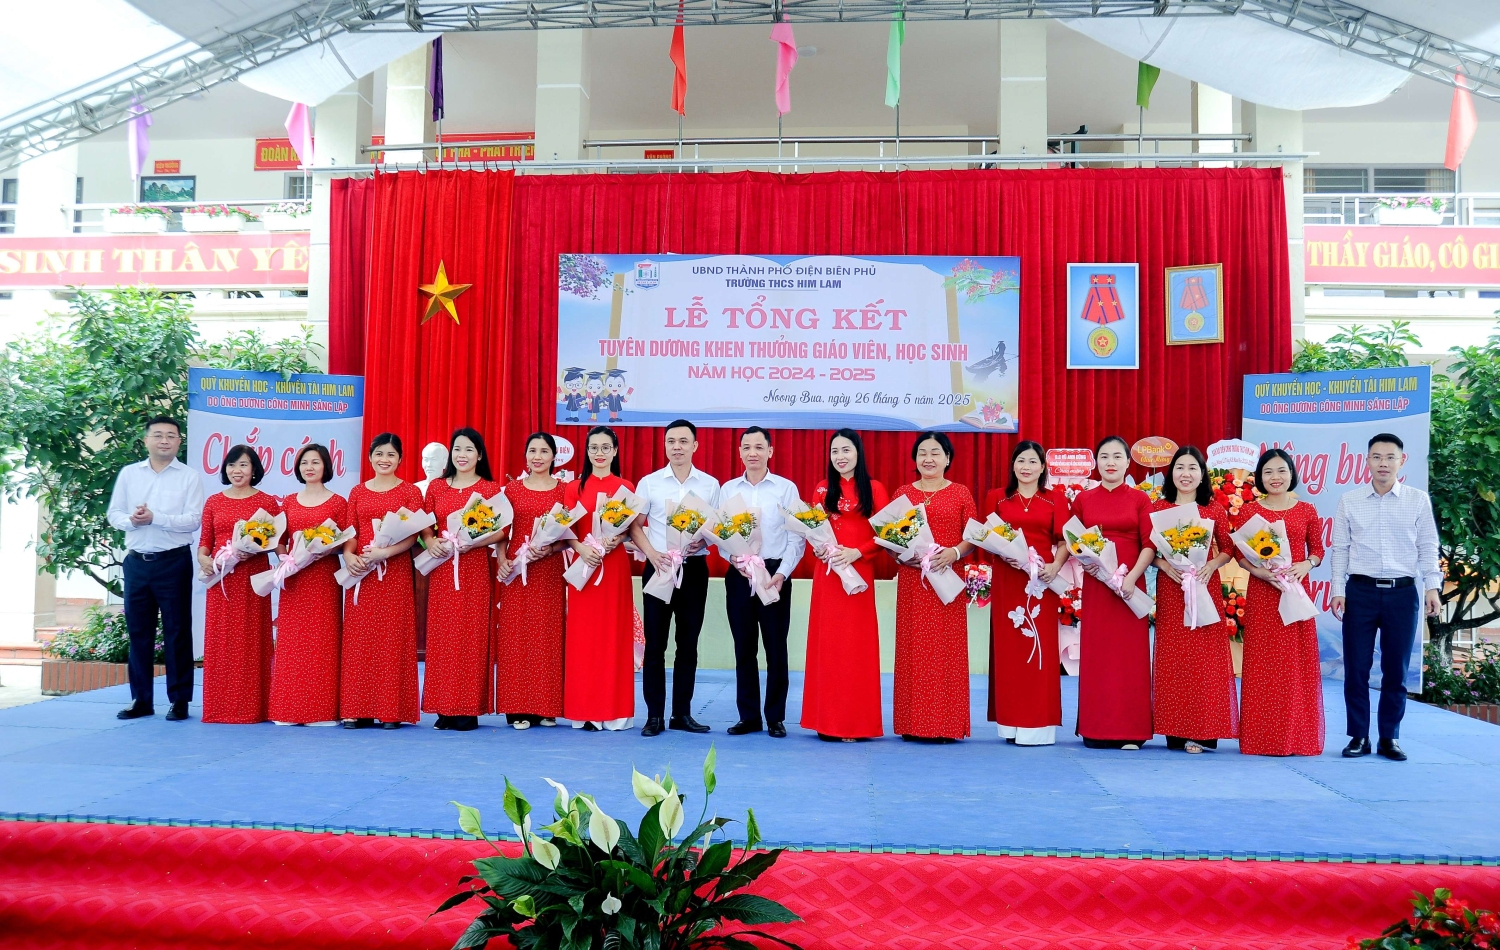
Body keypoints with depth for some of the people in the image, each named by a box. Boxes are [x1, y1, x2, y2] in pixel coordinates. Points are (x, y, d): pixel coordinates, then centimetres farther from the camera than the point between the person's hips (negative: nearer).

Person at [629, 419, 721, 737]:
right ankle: (655, 715, 8)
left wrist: (703, 541, -12)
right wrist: (652, 554, -13)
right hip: (659, 567, -1)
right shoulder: (649, 482, 3)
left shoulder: (710, 484, 6)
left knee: (688, 643, 6)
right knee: (655, 643, 1)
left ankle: (682, 713, 16)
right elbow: (635, 525, 3)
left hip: (694, 568, 1)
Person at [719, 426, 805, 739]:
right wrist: (738, 562, -12)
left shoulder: (787, 488, 0)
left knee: (776, 648, 3)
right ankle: (748, 716, 17)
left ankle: (776, 718, 13)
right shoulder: (728, 489, 8)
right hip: (739, 575, 2)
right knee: (744, 649, 8)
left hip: (776, 574, -2)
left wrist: (781, 575, -13)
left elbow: (796, 538, -3)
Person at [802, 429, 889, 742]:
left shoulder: (874, 489, 2)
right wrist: (820, 549, -10)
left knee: (856, 643, -1)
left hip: (859, 572, -3)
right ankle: (828, 721, 10)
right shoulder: (822, 489, 11)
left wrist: (857, 552, -16)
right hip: (827, 573, 3)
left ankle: (855, 722, 5)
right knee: (827, 643, 4)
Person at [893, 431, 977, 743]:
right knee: (912, 648, 2)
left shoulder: (961, 494, 6)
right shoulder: (903, 493, 11)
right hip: (911, 579, 2)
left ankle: (946, 723, 7)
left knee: (946, 648, -1)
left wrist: (955, 552, -15)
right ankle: (913, 723, 9)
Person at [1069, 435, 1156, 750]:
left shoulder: (1140, 499, 5)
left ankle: (1130, 730, 5)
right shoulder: (1083, 499, 9)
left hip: (1130, 585, -1)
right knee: (1096, 653, 1)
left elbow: (1149, 545, -3)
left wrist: (1132, 576, -16)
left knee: (1130, 654, -1)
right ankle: (1096, 729, 7)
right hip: (1095, 584, 1)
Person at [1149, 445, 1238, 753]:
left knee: (1205, 656, -1)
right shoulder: (1158, 509, 5)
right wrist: (1165, 565, -13)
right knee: (1172, 656, 1)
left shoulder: (1215, 510, 6)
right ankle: (1175, 730, 6)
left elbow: (1227, 549, 7)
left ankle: (1201, 731, 4)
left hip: (1205, 586, 0)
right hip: (1169, 587, 0)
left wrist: (1211, 566, -11)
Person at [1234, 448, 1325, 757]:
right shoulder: (1249, 511, 3)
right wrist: (1263, 572, -16)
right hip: (1261, 593, -1)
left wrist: (1306, 565, -12)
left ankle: (1298, 736, 13)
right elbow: (1240, 554, 1)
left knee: (1297, 663, 3)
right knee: (1262, 664, 1)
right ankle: (1262, 738, 7)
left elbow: (1317, 549, 9)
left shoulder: (1307, 510, 6)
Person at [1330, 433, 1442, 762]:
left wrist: (1432, 587, -5)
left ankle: (1388, 738, 18)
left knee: (1396, 669, 7)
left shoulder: (1418, 500, 4)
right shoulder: (1349, 501, 4)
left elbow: (1428, 547, 4)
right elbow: (1341, 549, 5)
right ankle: (1358, 736, 13)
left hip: (1403, 592, 0)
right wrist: (1338, 591, 1)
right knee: (1356, 668, 2)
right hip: (1360, 590, 0)